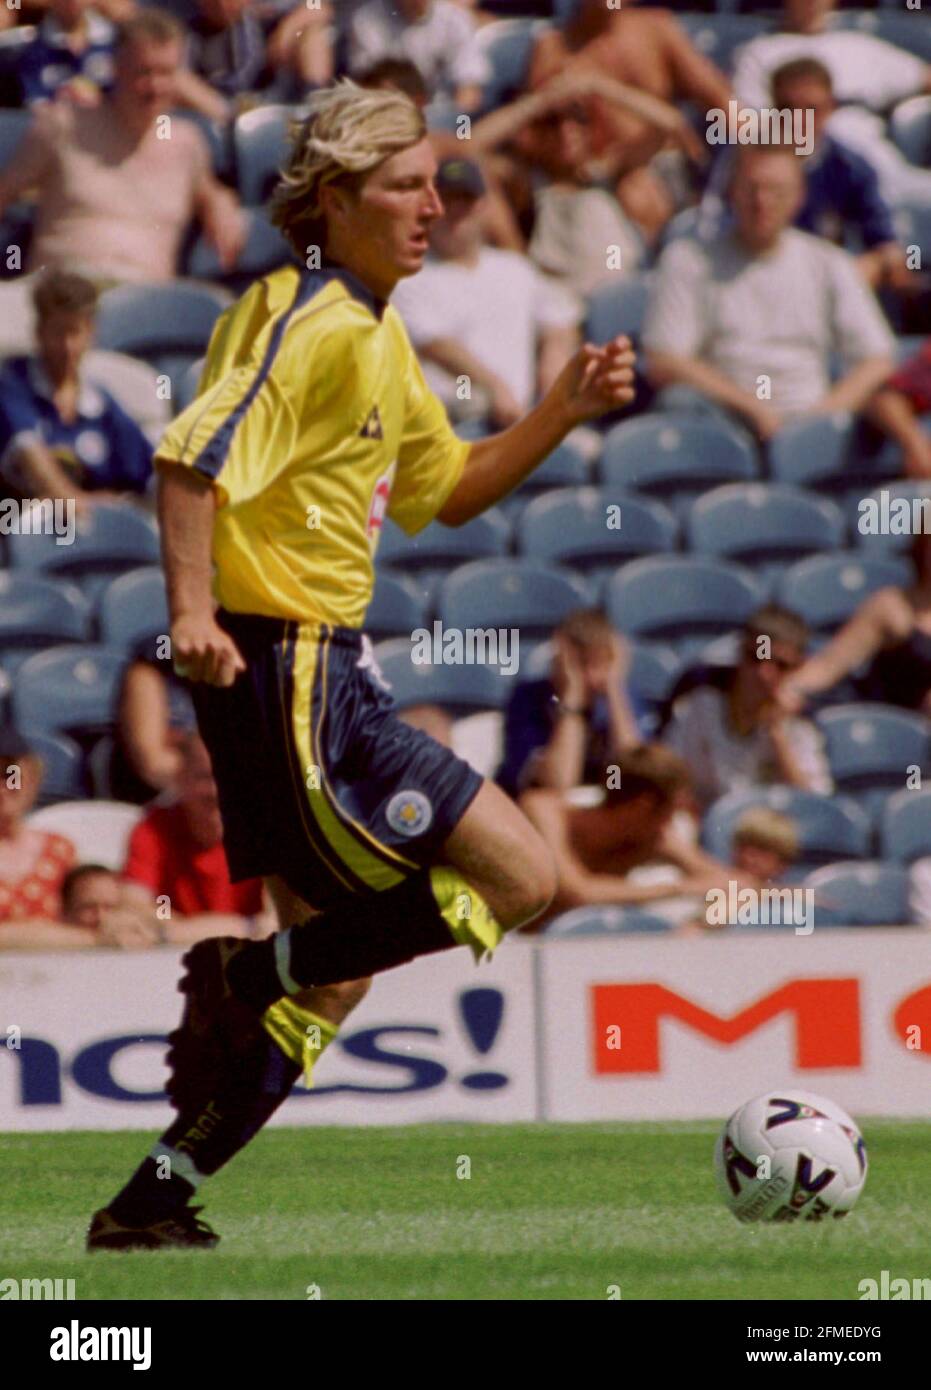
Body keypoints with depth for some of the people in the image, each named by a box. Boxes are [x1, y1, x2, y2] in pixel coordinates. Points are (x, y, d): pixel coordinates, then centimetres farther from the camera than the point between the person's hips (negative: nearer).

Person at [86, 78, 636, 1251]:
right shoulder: (311, 322, -13)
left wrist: (563, 411, 14)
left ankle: (155, 1200, 12)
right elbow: (193, 458, -23)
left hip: (315, 675, 10)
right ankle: (249, 975, -9)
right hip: (287, 668, -10)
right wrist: (194, 612, -33)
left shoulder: (377, 336, 18)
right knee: (518, 879, -10)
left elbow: (446, 489, 27)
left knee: (334, 975, 12)